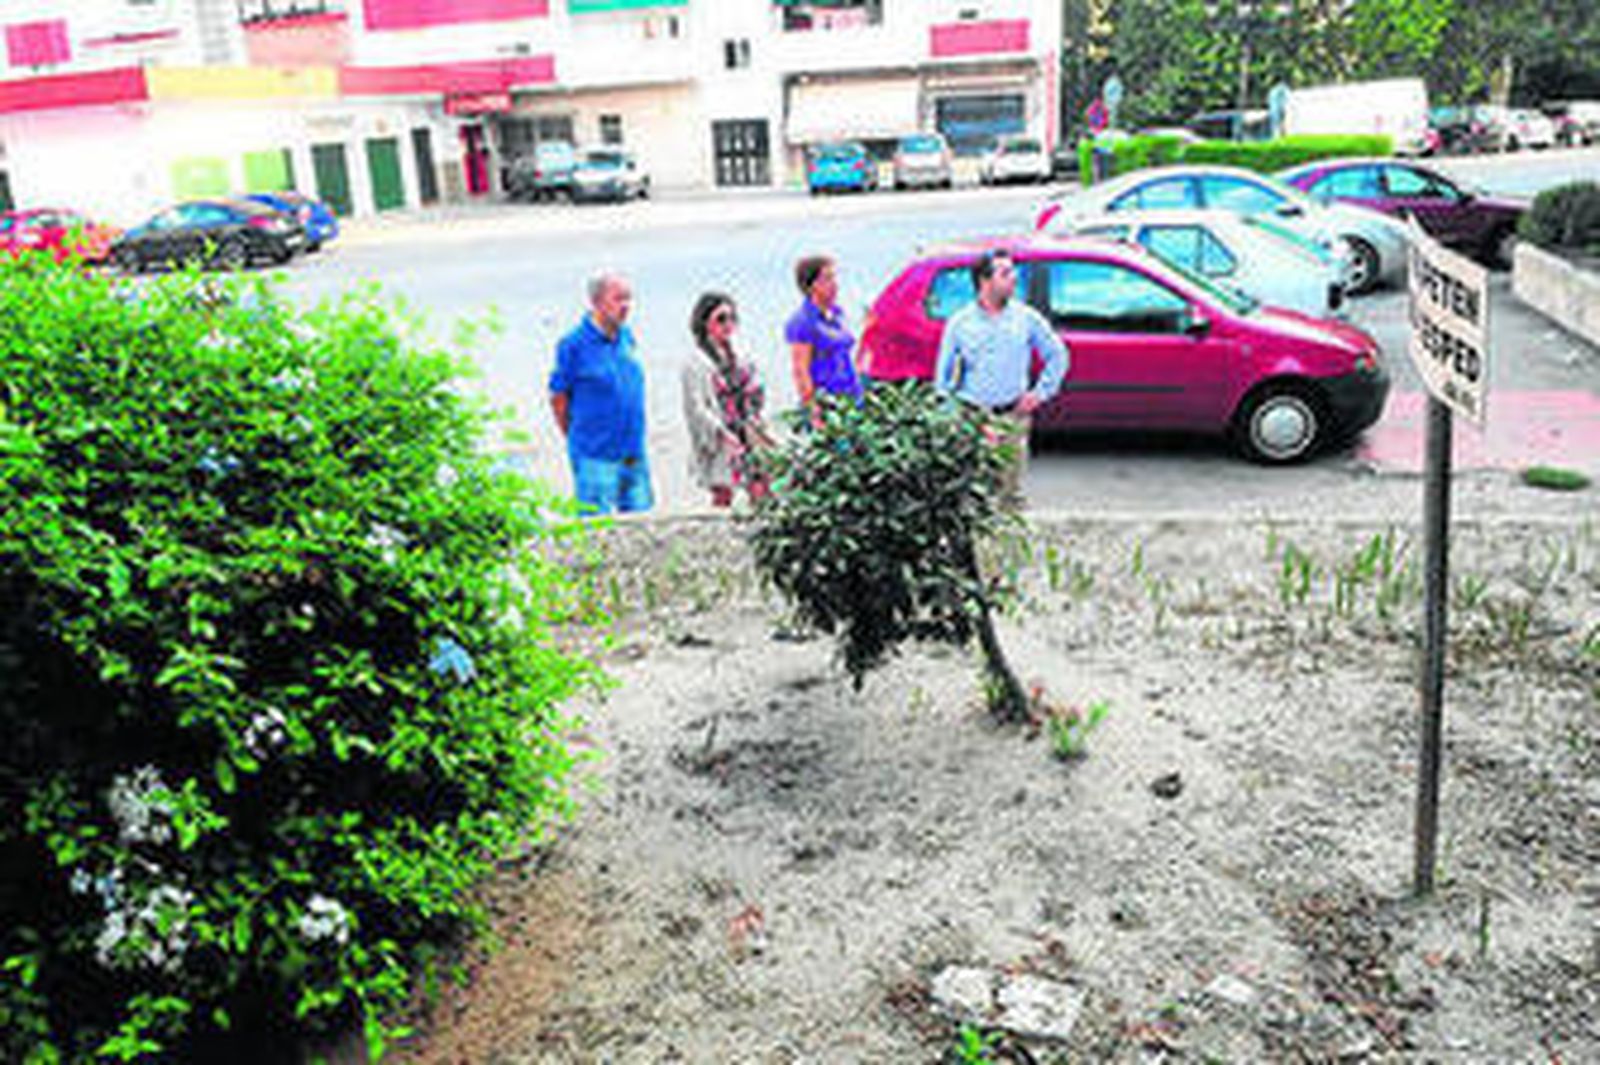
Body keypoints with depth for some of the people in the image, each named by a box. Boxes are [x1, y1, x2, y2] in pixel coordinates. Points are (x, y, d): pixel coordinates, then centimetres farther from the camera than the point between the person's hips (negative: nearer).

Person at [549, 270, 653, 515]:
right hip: (596, 458, -6)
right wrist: (579, 440, 2)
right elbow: (558, 399, -5)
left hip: (635, 455, 6)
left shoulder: (627, 337, 8)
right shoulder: (574, 344, -11)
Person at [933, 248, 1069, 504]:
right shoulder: (959, 322, 2)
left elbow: (1058, 355, 14)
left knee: (1010, 492, 5)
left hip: (1012, 418, 1)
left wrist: (1041, 392, 4)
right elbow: (943, 374, 8)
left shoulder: (1027, 317, 4)